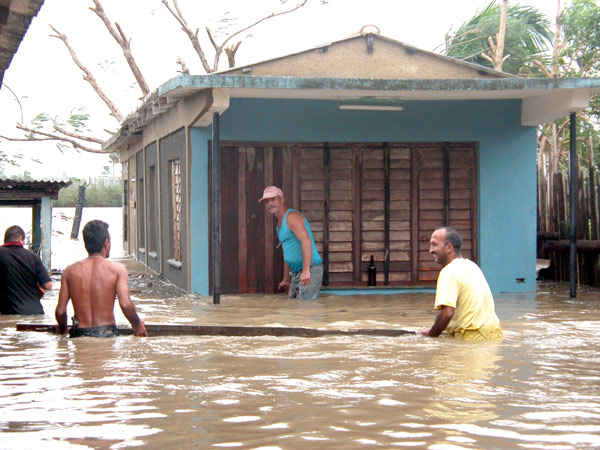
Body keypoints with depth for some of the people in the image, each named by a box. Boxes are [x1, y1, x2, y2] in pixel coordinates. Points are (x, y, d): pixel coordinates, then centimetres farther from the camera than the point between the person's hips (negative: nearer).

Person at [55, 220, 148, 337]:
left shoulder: (70, 271, 6)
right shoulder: (117, 269, 0)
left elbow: (60, 311, 3)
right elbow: (125, 304, -11)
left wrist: (62, 328, 24)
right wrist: (137, 324, 6)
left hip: (79, 335, 2)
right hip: (107, 334, -2)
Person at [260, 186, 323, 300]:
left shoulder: (292, 216, -9)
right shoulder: (280, 224, 22)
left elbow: (306, 241, -23)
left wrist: (306, 271, -30)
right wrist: (286, 280, 27)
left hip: (309, 271, -10)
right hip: (296, 273, 10)